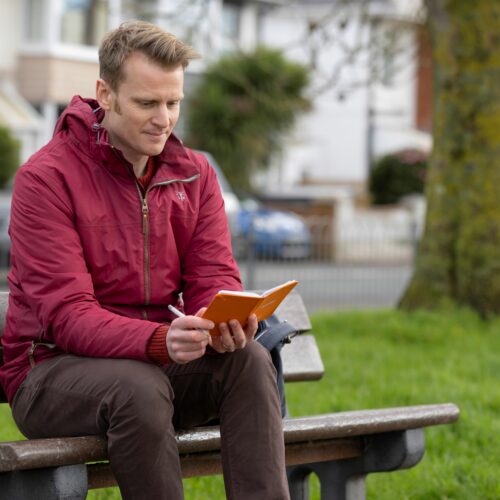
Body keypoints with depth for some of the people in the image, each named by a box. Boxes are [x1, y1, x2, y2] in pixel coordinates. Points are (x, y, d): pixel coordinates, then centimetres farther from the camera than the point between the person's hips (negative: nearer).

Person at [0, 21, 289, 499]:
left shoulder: (193, 173, 6)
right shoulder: (46, 176, -12)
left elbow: (213, 277, 0)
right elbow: (66, 315, -20)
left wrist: (228, 324, -27)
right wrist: (161, 341, -39)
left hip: (155, 360, 5)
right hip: (51, 368, -5)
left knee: (249, 359, -24)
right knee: (138, 386, -37)